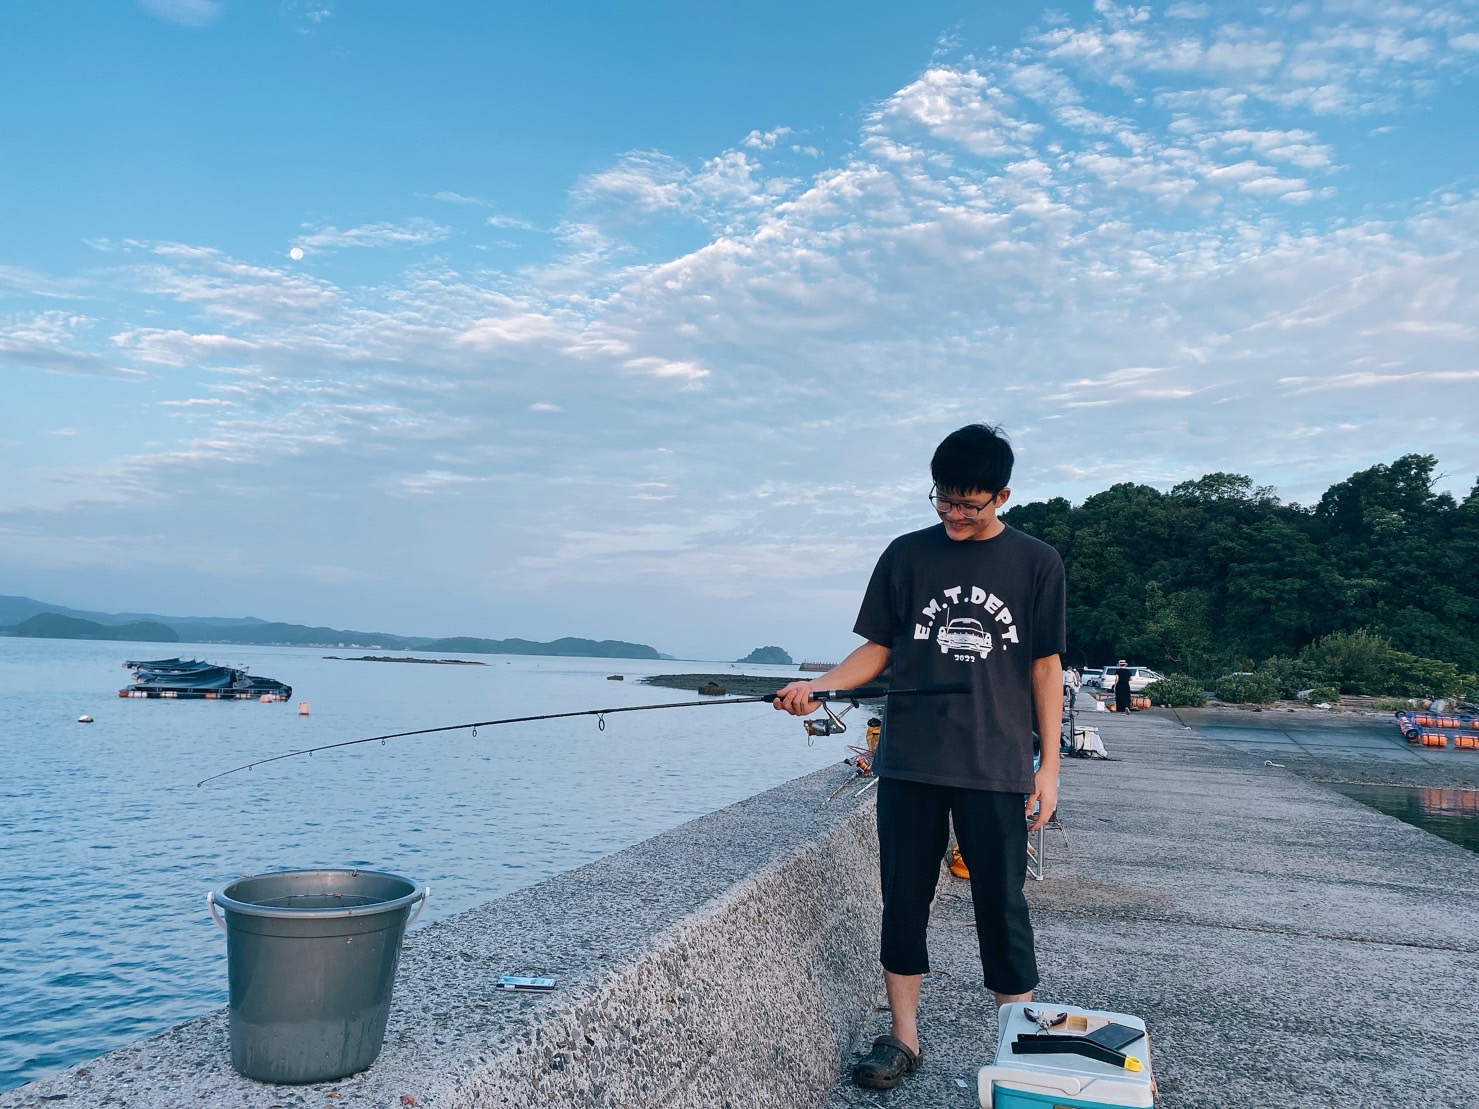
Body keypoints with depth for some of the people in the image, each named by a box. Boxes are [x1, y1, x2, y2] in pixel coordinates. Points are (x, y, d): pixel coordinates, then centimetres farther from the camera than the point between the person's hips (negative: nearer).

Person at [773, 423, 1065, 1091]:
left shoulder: (1035, 564, 3)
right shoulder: (907, 556, 5)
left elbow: (1044, 667, 4)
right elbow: (879, 649, 8)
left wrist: (1048, 765, 0)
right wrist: (819, 686, -9)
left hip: (997, 767, -1)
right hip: (909, 762, 2)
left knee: (1002, 904, 4)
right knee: (904, 898, 7)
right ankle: (902, 1041, 21)